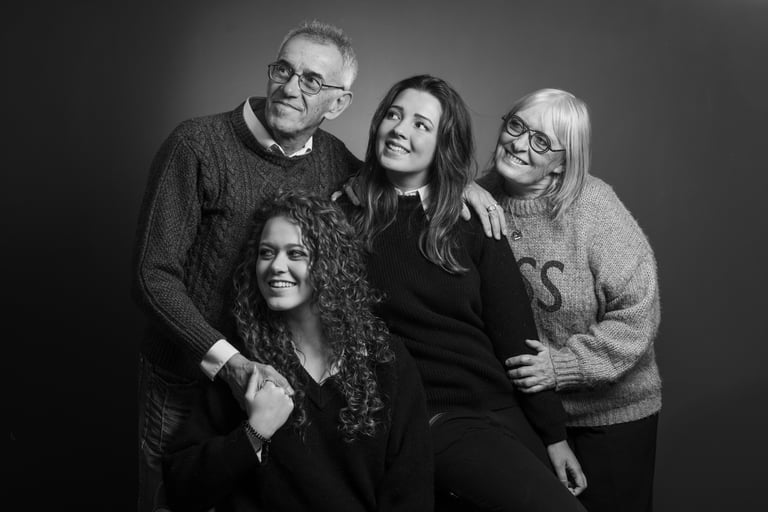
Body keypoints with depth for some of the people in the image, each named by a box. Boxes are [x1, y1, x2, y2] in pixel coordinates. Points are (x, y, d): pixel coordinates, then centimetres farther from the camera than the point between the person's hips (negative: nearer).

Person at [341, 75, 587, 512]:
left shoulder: (473, 224, 3)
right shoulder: (346, 215, -1)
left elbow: (515, 336, 3)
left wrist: (553, 434, 2)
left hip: (503, 410, 3)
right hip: (433, 422, -3)